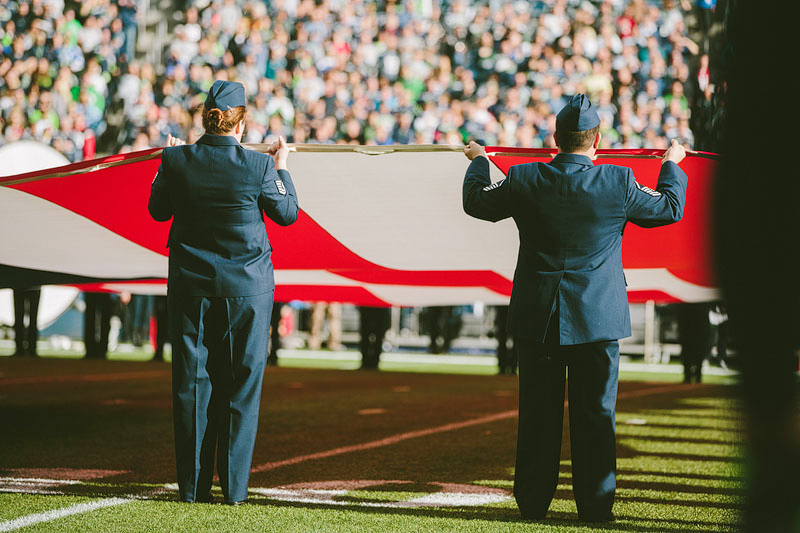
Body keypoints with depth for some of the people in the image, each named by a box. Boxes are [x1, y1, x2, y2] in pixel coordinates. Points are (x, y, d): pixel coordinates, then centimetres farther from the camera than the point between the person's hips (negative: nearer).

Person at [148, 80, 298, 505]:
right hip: (247, 287, -2)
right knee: (241, 385, 5)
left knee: (191, 384, 8)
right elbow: (287, 214, 1)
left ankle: (193, 486, 11)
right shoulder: (258, 166, -13)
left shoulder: (177, 160, -8)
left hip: (190, 286, 2)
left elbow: (158, 210, 7)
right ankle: (234, 487, 5)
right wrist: (280, 168, 15)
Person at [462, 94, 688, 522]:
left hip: (536, 319, 1)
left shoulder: (524, 181, -6)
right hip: (598, 318, -1)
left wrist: (478, 162, 32)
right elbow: (670, 209, 9)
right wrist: (671, 164, 27)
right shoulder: (618, 183, -9)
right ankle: (595, 506, 7)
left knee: (537, 414, 9)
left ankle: (533, 503, 15)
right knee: (595, 415, 5)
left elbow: (475, 202, 13)